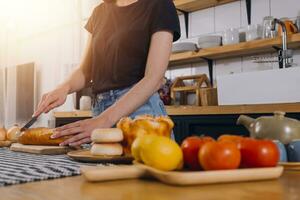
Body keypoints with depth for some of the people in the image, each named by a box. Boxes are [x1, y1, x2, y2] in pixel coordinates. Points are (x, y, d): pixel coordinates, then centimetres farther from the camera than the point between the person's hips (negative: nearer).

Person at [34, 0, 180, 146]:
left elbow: (154, 78, -14)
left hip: (140, 109, -4)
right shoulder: (99, 12, 14)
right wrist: (64, 88, -8)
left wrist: (104, 120, -23)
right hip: (99, 110, 5)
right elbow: (86, 70, 15)